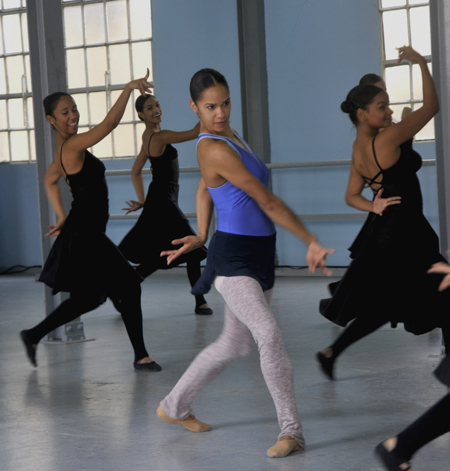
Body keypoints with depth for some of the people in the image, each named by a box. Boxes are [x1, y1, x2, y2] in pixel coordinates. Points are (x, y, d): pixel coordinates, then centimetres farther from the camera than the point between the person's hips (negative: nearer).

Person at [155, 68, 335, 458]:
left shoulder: (230, 135, 12)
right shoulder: (214, 149, -17)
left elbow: (205, 189, 27)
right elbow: (267, 202, -15)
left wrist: (202, 237, 18)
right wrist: (312, 242, -12)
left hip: (259, 254, 10)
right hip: (233, 256, -10)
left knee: (235, 345, 17)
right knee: (269, 335, -23)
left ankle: (175, 407, 32)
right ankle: (291, 429, -18)